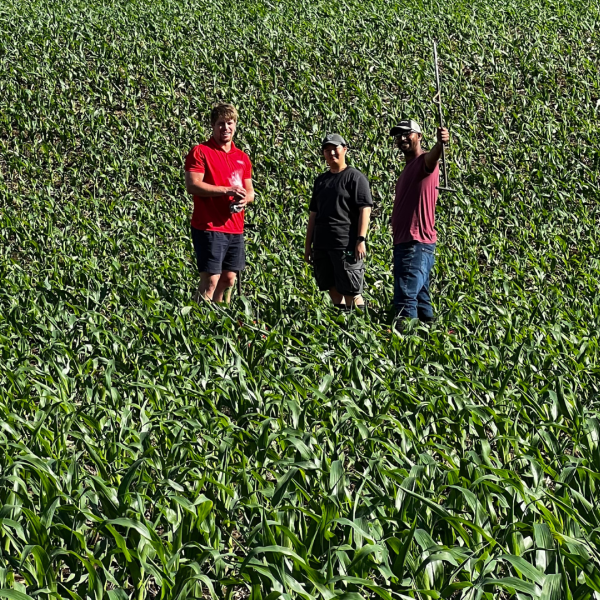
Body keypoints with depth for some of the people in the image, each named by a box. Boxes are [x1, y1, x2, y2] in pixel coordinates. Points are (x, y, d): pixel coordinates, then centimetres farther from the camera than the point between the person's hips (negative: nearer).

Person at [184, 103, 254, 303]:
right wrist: (227, 191, -19)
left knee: (228, 279, 8)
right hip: (209, 228, -7)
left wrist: (245, 198, -4)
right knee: (210, 280, -11)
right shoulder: (200, 152, -4)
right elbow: (192, 185, -14)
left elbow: (249, 190, 21)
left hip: (235, 228, 7)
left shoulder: (242, 157, 16)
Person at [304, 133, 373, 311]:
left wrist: (361, 240, -17)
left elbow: (365, 209, -8)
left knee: (351, 290, -9)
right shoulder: (321, 180, 18)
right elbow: (313, 214, 21)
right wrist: (308, 245, 18)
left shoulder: (355, 177, -2)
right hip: (321, 246, 7)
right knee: (332, 288, 8)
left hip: (346, 245, -7)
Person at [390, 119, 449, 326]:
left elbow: (432, 157, -35)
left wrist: (440, 144, -57)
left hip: (417, 243, -10)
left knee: (405, 298, -16)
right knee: (420, 297, 13)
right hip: (405, 242, 10)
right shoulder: (409, 167, 22)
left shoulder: (424, 161, -9)